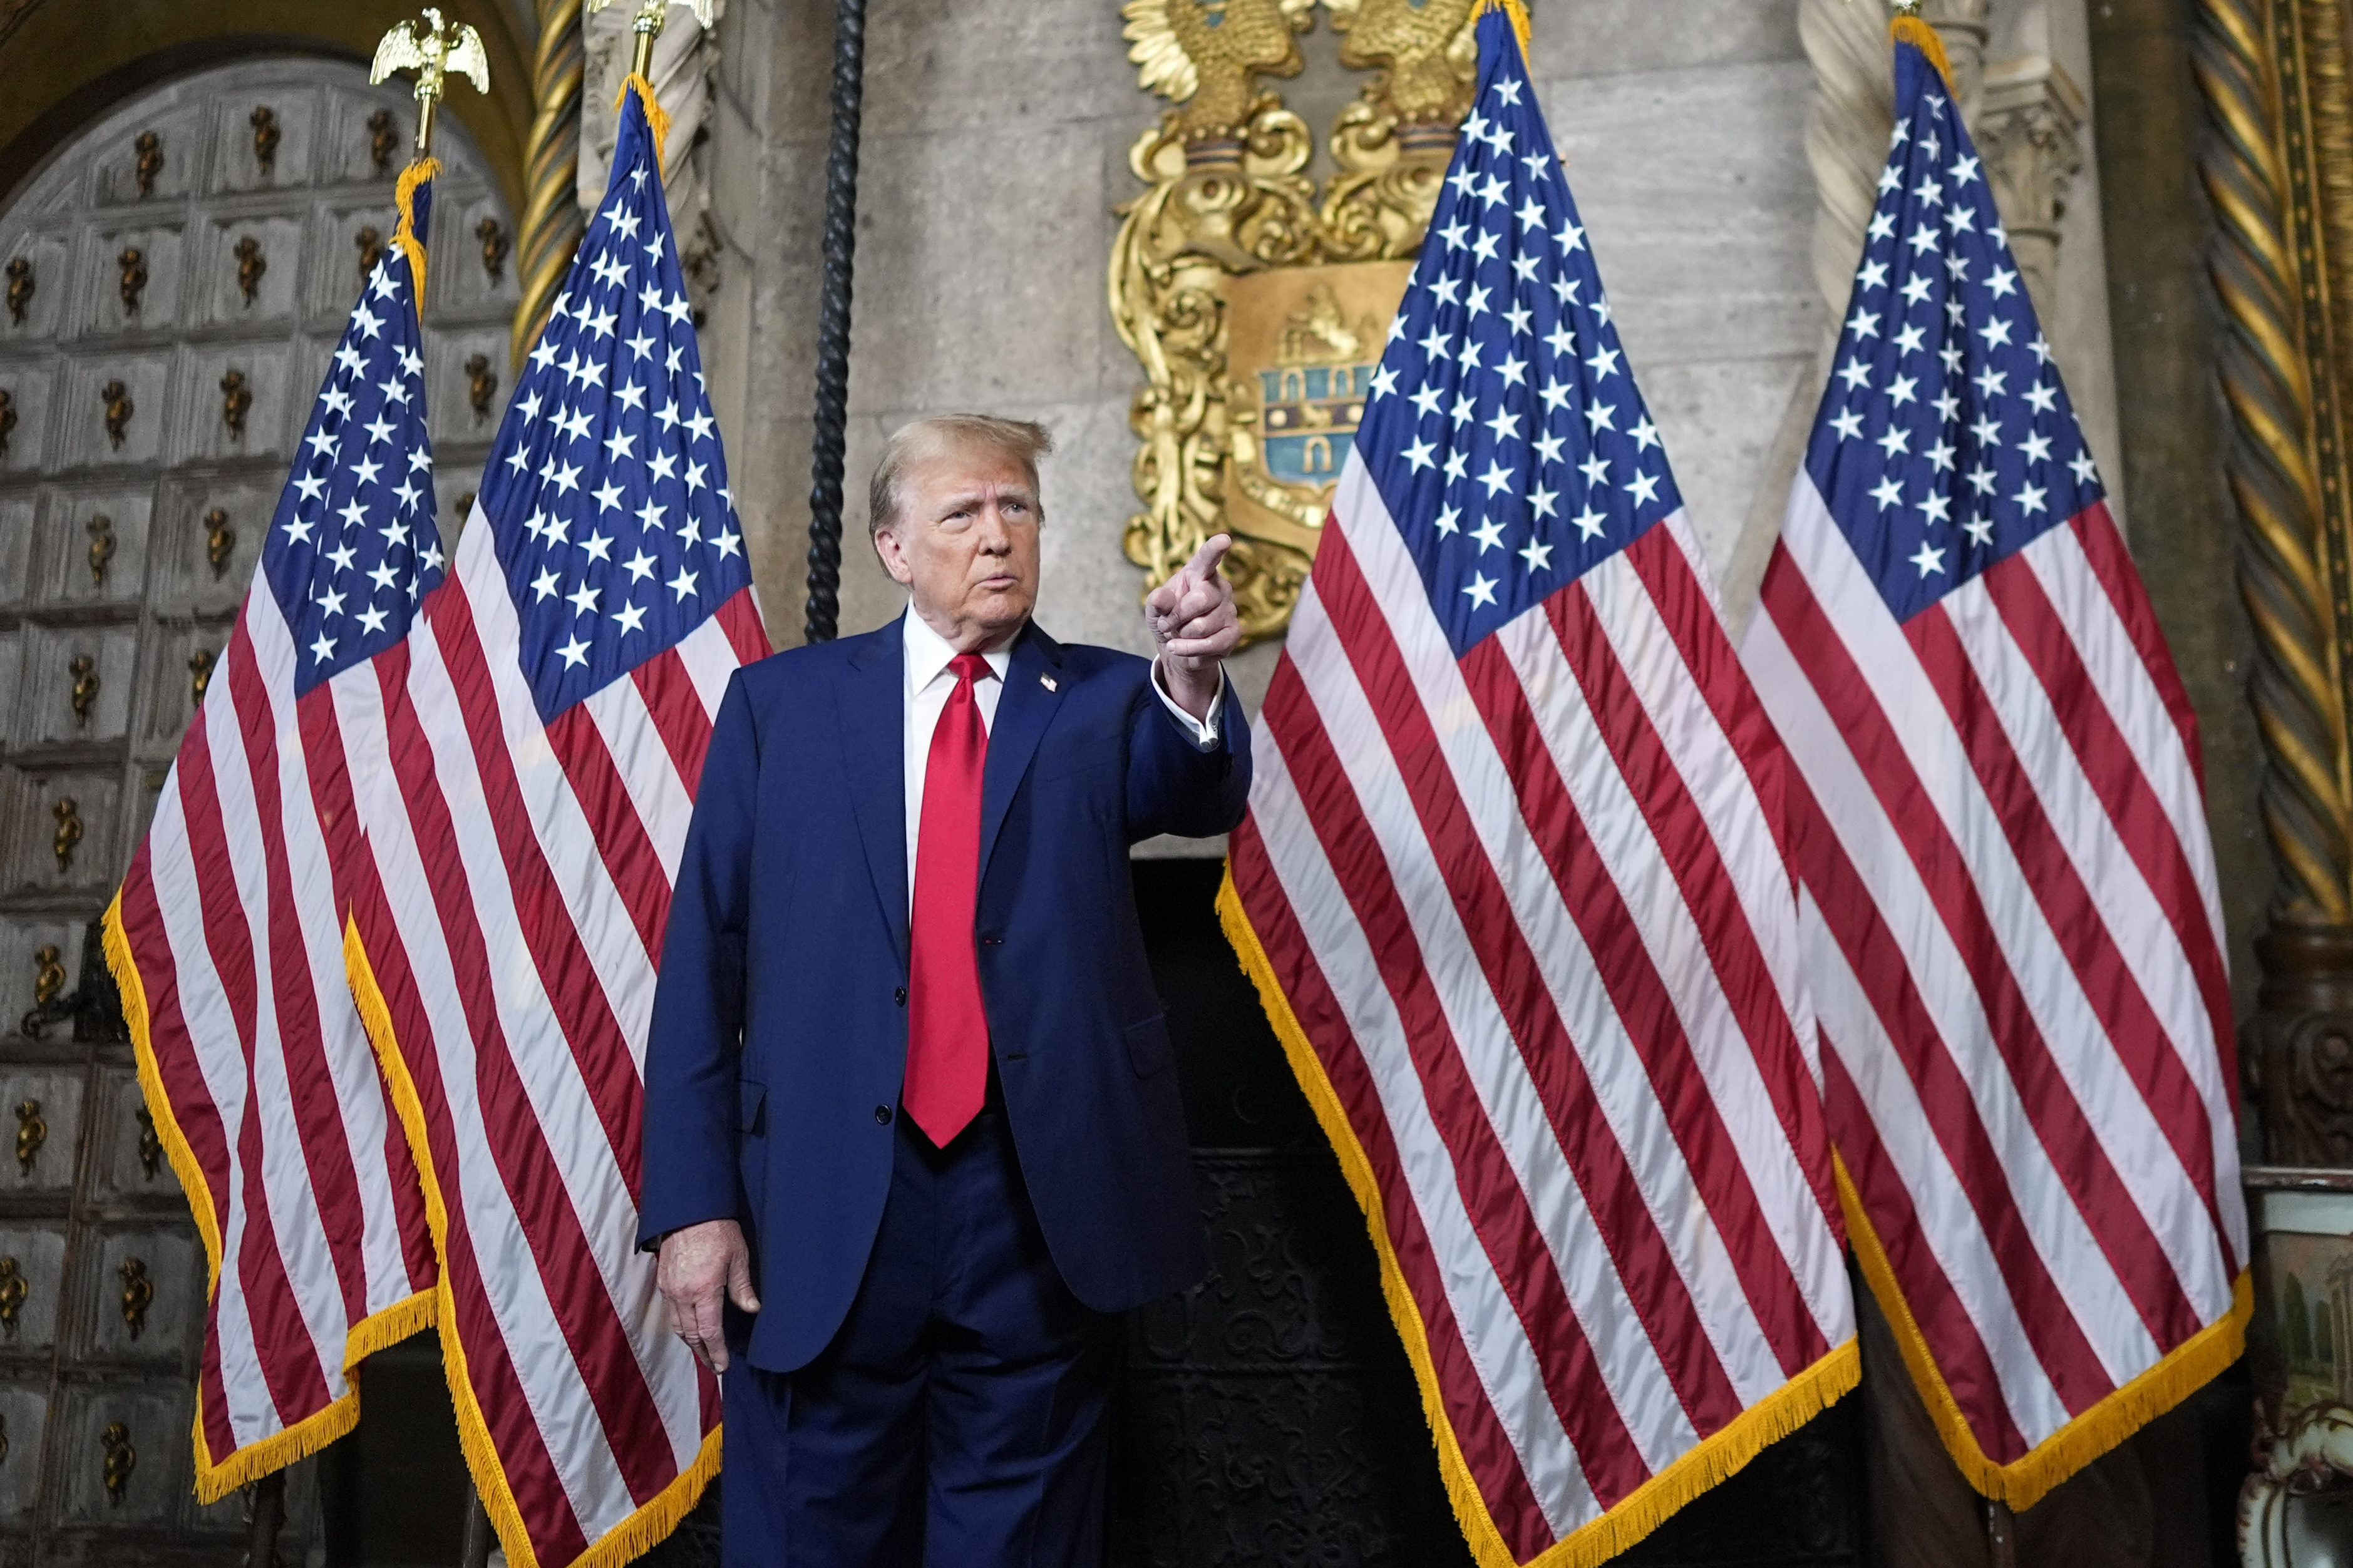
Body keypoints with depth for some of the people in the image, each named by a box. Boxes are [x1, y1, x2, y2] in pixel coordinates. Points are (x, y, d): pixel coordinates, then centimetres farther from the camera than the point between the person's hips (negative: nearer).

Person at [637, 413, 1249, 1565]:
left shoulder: (1102, 702, 6)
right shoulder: (780, 701, 5)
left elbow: (1198, 796, -15)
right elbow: (702, 961, 2)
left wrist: (1193, 684, -37)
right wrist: (692, 1201, -4)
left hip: (1041, 1204, 1)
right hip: (822, 1206, 0)